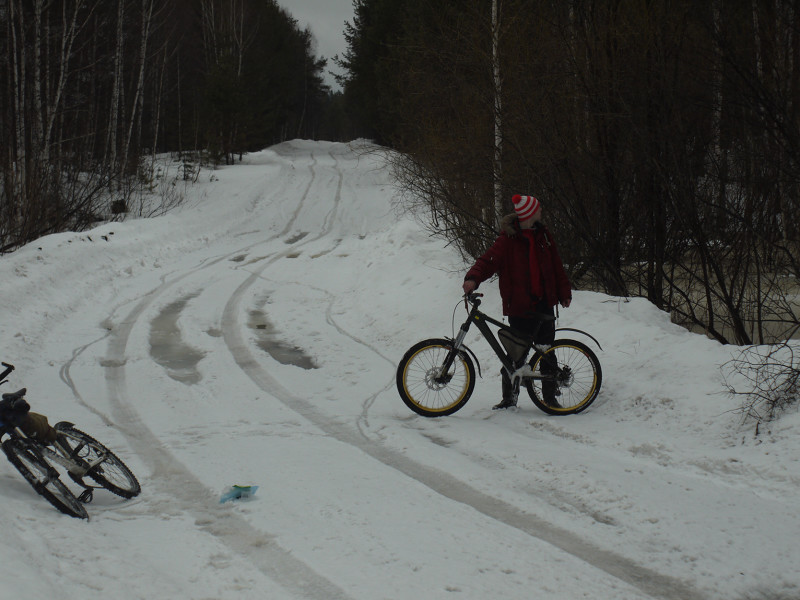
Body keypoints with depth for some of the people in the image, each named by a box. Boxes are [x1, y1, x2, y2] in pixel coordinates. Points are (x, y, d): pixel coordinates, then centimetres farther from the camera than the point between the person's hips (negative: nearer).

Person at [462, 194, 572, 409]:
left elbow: (556, 266, 17)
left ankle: (549, 396, 16)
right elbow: (489, 260, -13)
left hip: (544, 304, 4)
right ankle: (509, 397, 11)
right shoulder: (508, 239, -5)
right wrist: (473, 278, -31)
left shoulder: (543, 235, 10)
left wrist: (564, 293, 16)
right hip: (518, 306, -4)